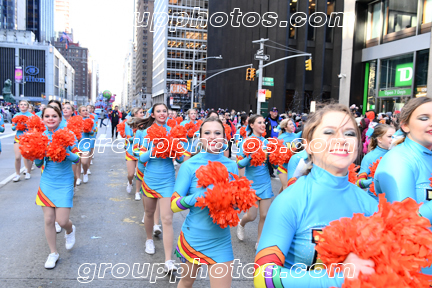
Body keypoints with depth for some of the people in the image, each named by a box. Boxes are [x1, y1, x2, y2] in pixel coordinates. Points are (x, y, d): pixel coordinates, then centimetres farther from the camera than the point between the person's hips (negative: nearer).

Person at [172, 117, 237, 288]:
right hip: (193, 237, -1)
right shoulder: (189, 165, -11)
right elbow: (174, 205, -11)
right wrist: (197, 197, -27)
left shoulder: (231, 166, -1)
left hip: (221, 240, 2)